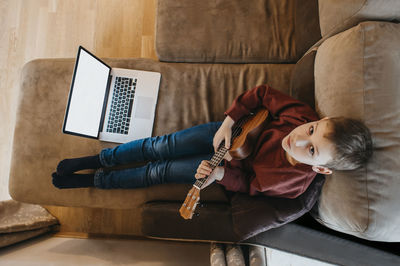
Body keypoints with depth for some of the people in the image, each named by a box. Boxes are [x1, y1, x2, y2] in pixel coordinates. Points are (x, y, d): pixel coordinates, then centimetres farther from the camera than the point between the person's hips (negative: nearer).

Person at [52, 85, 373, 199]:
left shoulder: (292, 183, -28)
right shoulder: (303, 115, -24)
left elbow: (249, 183, -13)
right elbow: (261, 93, -13)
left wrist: (220, 173, -27)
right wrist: (228, 123, -19)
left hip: (235, 162, -2)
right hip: (230, 134, 2)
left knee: (160, 171, -5)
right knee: (163, 146, -10)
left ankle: (96, 180, 18)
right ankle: (96, 159, 12)